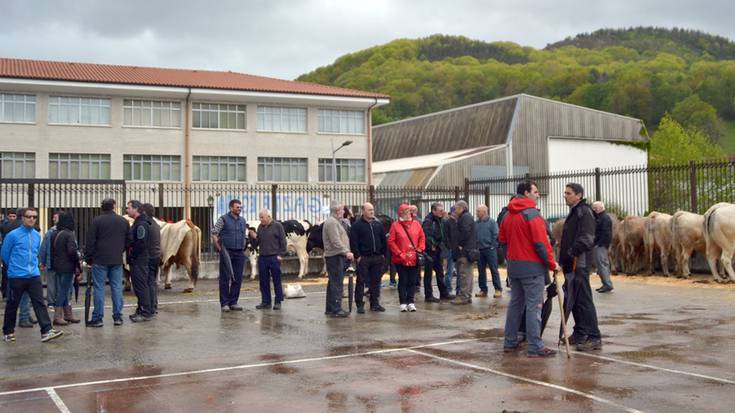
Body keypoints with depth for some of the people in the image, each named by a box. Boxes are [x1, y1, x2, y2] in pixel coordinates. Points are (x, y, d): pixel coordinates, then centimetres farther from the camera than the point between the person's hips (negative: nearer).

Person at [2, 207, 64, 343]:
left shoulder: (37, 236, 8)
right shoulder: (13, 235, -9)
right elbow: (4, 254, 0)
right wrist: (14, 266, 10)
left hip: (34, 276, 4)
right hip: (16, 276, -4)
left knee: (39, 303, -4)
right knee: (12, 305, 8)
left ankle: (46, 331, -8)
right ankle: (8, 332, 22)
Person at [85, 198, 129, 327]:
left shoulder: (97, 221, -5)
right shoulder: (123, 221, 7)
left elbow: (90, 242, -5)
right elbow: (127, 242, 13)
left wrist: (88, 258, 2)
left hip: (100, 260, -3)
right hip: (117, 260, 3)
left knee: (99, 288, 1)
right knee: (117, 288, 7)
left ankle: (97, 318, 2)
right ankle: (118, 317, 9)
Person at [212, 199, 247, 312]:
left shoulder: (243, 221, 13)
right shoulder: (223, 219, -3)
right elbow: (214, 234, -5)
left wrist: (243, 248, 12)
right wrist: (219, 248, -9)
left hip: (239, 253, 5)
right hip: (226, 253, -5)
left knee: (237, 279, 6)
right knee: (225, 279, -2)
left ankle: (233, 302, 14)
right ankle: (224, 303, 3)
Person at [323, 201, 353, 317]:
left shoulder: (334, 221, 21)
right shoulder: (331, 222, -14)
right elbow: (336, 241, -23)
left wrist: (346, 252, 17)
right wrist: (346, 252, -26)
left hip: (337, 256, 11)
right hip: (335, 257, -11)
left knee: (333, 283, 14)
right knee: (337, 283, -10)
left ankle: (330, 308, 20)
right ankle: (336, 309, -9)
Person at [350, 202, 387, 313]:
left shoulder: (378, 224, 12)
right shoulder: (357, 225, -3)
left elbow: (383, 240, 16)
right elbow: (353, 242, -8)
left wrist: (383, 254, 9)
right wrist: (357, 256, -13)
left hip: (377, 258, 5)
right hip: (363, 258, -4)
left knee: (375, 281, 9)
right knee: (361, 282, -1)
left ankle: (375, 303, 17)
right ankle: (360, 305, 3)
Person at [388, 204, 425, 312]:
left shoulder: (416, 224, 6)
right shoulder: (395, 225, -5)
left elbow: (422, 237, 13)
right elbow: (391, 241, -6)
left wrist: (420, 249, 1)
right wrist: (399, 253, -9)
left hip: (414, 259, 3)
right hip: (401, 260, -3)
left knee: (412, 281, 7)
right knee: (403, 281, 2)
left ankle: (410, 302, 16)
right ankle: (403, 303, 9)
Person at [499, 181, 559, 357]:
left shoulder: (508, 215, 10)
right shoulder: (532, 214, -15)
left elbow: (502, 239, 16)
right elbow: (541, 243, -18)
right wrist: (552, 264, -9)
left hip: (513, 266, 8)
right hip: (532, 267, -8)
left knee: (515, 303, 16)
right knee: (534, 306, -5)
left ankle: (510, 342, 21)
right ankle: (535, 347, -5)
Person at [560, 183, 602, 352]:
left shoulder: (584, 212, -10)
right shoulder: (574, 212, 20)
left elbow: (587, 238, -21)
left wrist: (572, 252, -23)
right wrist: (564, 257, 17)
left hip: (579, 263, -10)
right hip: (571, 264, 10)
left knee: (584, 300, -10)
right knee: (572, 299, 14)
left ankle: (594, 338, -8)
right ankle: (580, 333, 23)